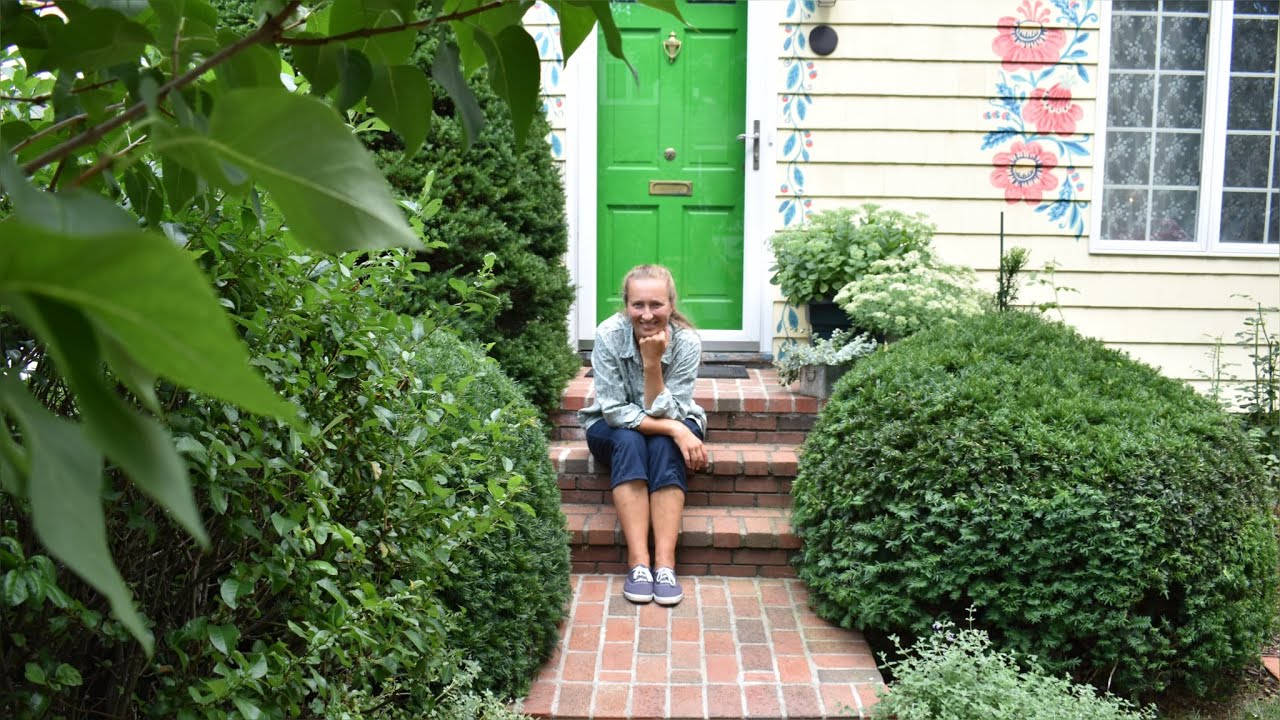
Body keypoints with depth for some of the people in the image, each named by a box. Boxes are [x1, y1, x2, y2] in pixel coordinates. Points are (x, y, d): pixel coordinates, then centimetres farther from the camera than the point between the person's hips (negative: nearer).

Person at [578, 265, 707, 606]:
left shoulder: (686, 342, -22)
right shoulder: (609, 335, -24)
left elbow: (665, 413, -23)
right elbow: (615, 411, -23)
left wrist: (652, 362, -36)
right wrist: (675, 430, -32)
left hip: (673, 426, 1)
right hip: (613, 428, 0)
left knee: (665, 447, -32)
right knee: (629, 441, -33)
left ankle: (665, 563, -34)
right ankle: (638, 561, -35)